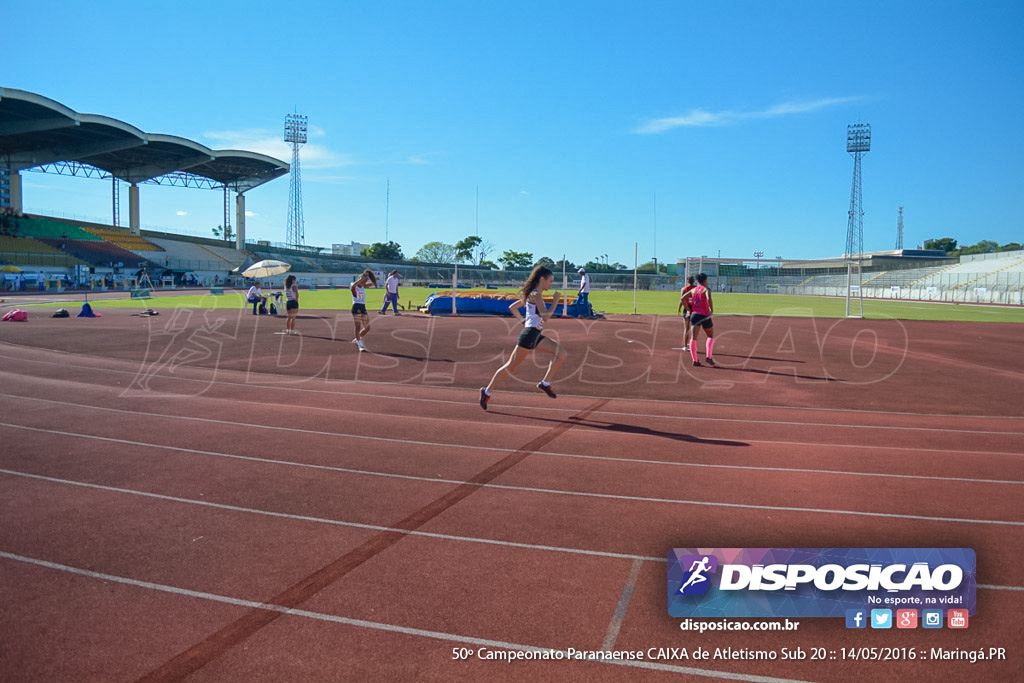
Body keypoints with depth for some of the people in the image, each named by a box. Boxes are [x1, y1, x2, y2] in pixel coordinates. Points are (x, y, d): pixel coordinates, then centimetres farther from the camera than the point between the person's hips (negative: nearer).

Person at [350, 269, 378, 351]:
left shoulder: (363, 286, 15)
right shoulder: (354, 286, -5)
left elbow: (373, 284, 13)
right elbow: (353, 286, -29)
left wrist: (370, 277, -2)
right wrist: (361, 279, -25)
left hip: (363, 307, 7)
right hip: (356, 307, -7)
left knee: (367, 328, 7)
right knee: (358, 327, -7)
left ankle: (356, 340, 25)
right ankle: (360, 345, 0)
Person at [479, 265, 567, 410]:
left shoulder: (531, 294, 17)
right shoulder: (536, 294, -12)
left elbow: (512, 307, 24)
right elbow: (545, 316, -20)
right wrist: (556, 301, -11)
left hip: (536, 335, 10)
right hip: (530, 334, -10)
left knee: (560, 352, 2)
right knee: (510, 366, -5)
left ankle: (545, 383, 2)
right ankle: (487, 391, 4)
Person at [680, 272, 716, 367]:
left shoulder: (693, 290, 13)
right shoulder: (706, 289, -3)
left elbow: (683, 298, 10)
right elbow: (709, 299, -23)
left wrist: (689, 309, 13)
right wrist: (712, 310, -14)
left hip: (694, 315, 4)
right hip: (704, 316, -4)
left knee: (693, 338, -1)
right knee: (711, 336, 15)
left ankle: (695, 360, -6)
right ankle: (708, 356, 1)